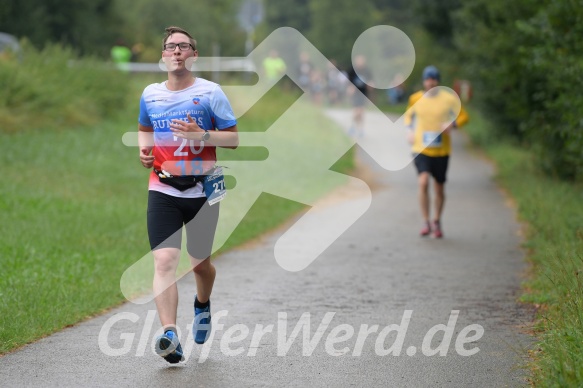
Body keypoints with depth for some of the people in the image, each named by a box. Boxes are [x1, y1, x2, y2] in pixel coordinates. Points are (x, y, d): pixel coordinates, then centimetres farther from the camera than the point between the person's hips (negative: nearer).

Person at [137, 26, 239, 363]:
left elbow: (233, 138, -2)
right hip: (163, 190, 1)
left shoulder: (211, 92, -2)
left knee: (200, 262, 11)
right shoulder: (150, 94, 8)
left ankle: (203, 305, 46)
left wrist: (201, 135, -19)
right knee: (165, 261, -17)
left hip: (202, 190, -1)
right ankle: (170, 335, -26)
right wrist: (145, 149, 5)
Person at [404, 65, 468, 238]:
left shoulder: (449, 99, -4)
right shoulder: (415, 99, 2)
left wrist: (452, 124, -14)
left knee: (439, 188, 10)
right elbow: (409, 115, 22)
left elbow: (463, 116, 5)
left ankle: (437, 222, 30)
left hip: (442, 150, 0)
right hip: (421, 149, 0)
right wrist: (411, 130, 5)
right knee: (423, 182, -21)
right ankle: (426, 222, -13)